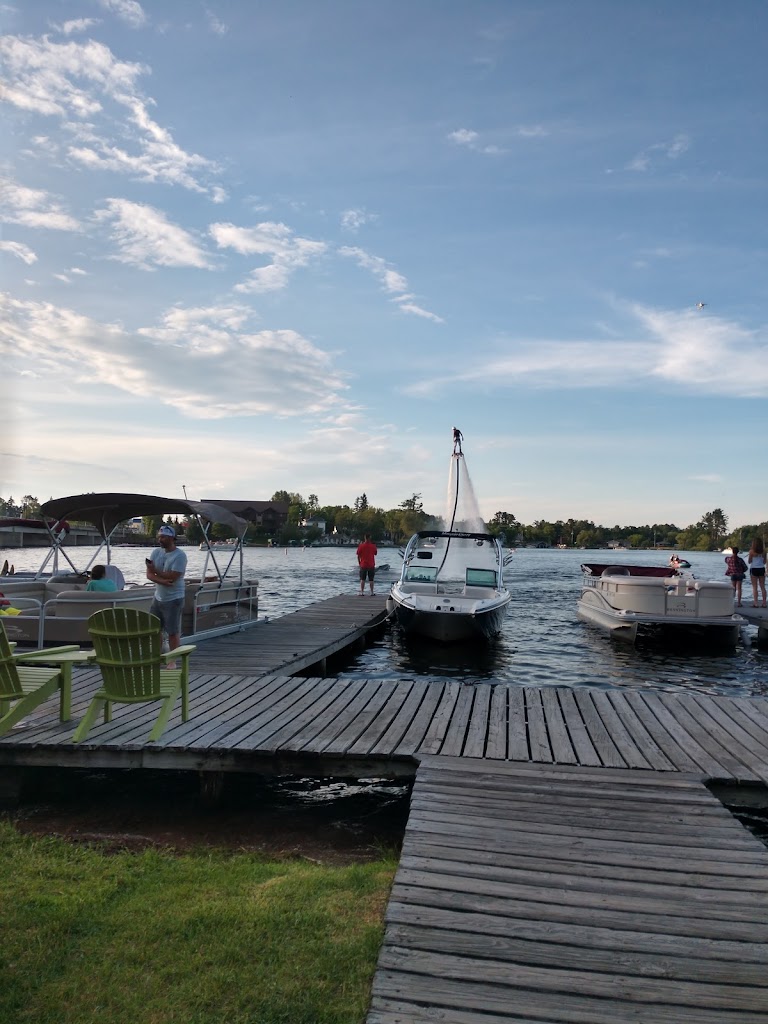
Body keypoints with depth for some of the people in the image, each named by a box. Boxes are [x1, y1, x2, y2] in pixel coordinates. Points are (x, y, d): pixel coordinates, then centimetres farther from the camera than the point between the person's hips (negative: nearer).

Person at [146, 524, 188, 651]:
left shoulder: (179, 555, -15)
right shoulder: (156, 552, 5)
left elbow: (172, 577, -22)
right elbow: (149, 574, -1)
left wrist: (155, 570, -11)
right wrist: (161, 580, -20)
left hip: (173, 600, -7)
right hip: (158, 598, 7)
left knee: (173, 632, 0)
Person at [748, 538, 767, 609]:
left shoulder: (752, 551, -10)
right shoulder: (763, 551, 0)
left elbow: (749, 561, -3)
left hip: (754, 569, -3)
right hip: (761, 569, 3)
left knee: (754, 587, -1)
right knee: (762, 587, 8)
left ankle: (755, 603, -5)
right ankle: (764, 603, 8)